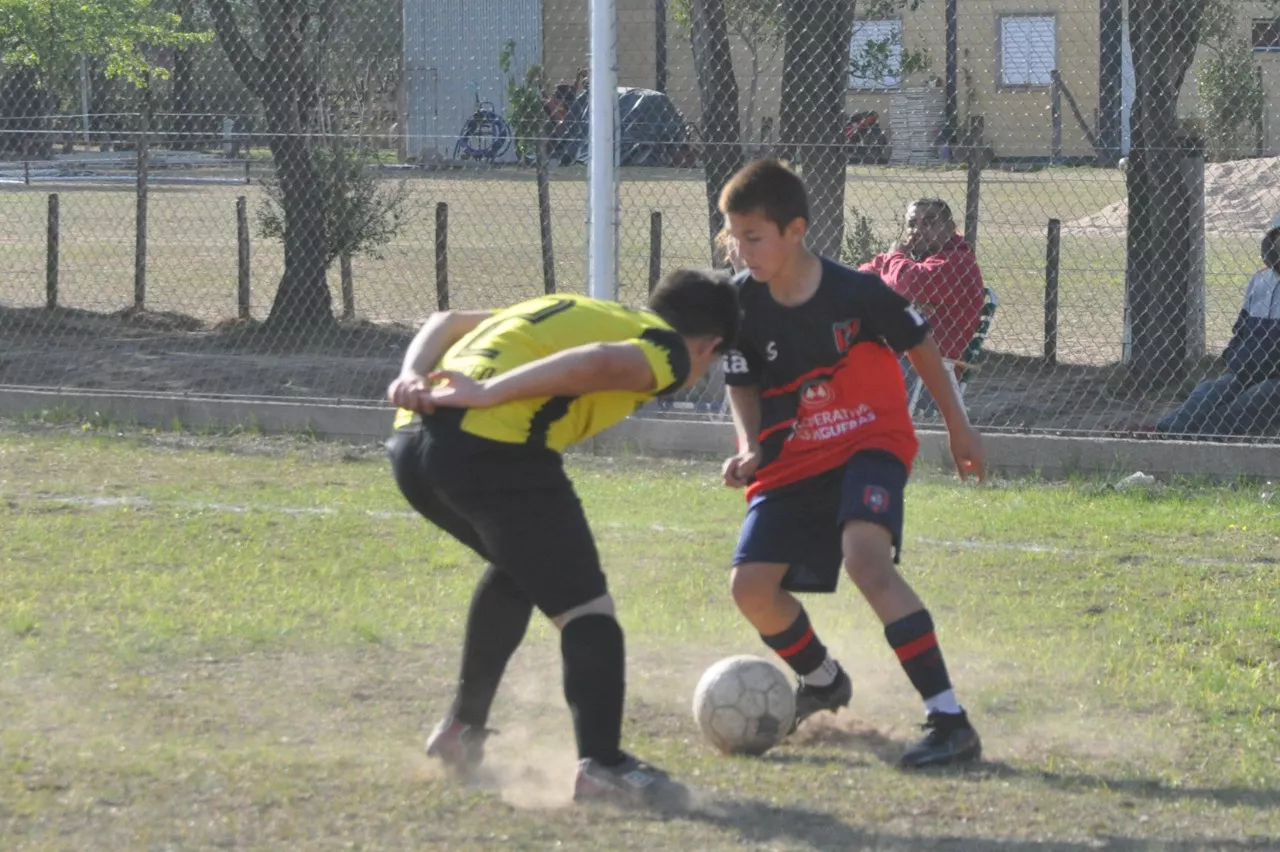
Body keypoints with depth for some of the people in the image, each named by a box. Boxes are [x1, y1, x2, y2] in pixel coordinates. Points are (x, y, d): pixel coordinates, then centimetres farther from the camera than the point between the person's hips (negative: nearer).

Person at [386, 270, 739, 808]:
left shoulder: (575, 310, 35)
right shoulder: (669, 350, 10)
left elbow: (447, 322, 27)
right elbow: (602, 363, -14)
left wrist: (412, 377, 10)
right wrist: (491, 392, -18)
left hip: (411, 440, 8)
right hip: (494, 448, -8)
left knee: (519, 566, 30)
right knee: (585, 607, -2)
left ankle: (462, 731, 32)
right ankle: (600, 762, -18)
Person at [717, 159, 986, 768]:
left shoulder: (856, 292, -19)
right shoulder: (744, 304, -9)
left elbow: (919, 343, -1)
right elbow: (743, 386, 4)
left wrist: (958, 426, 9)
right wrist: (749, 449, -16)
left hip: (868, 447, -5)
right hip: (793, 462, 5)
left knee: (866, 558, -31)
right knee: (751, 586, -6)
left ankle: (951, 721, -33)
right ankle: (822, 681, 28)